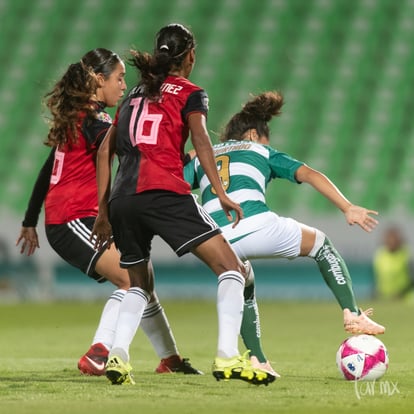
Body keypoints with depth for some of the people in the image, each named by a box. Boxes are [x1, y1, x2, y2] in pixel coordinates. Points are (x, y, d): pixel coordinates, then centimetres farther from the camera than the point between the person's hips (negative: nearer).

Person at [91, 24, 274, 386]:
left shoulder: (135, 94, 27)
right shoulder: (190, 93, 10)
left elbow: (105, 150, 23)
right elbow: (200, 139, -8)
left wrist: (103, 210, 25)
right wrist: (221, 193, -15)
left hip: (121, 200, 6)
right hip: (164, 194, -6)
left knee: (140, 285, 24)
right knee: (231, 268, -4)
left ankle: (118, 356, 1)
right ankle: (228, 357, -21)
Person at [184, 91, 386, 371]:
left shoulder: (200, 158, 28)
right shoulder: (261, 151, 23)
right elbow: (310, 175, 10)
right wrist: (348, 209, 5)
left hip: (216, 244, 3)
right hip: (258, 226, -3)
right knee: (321, 244, 24)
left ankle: (257, 361, 20)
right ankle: (352, 314, 14)